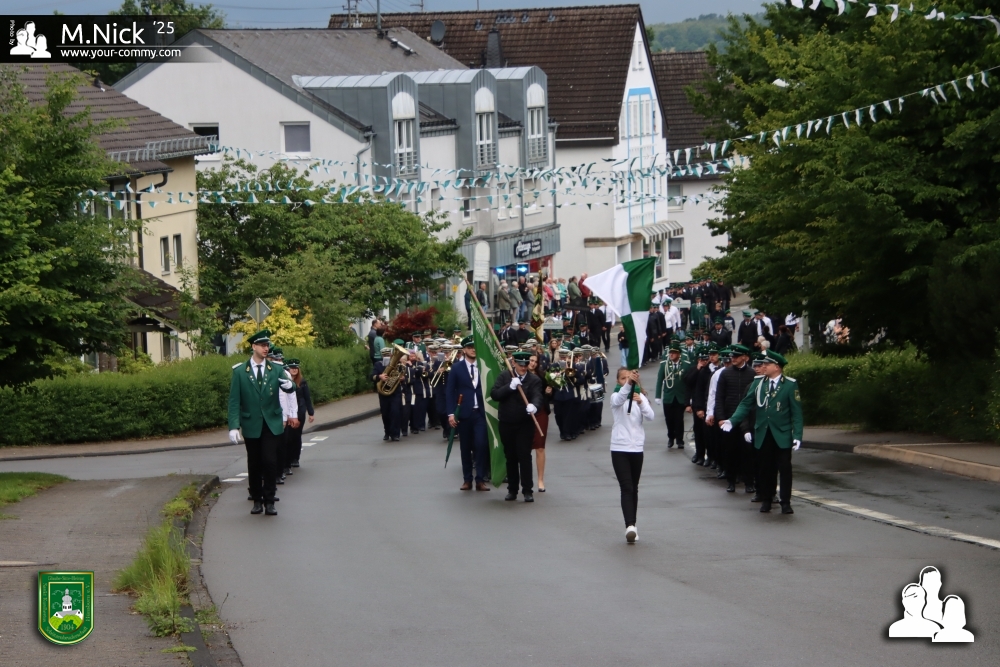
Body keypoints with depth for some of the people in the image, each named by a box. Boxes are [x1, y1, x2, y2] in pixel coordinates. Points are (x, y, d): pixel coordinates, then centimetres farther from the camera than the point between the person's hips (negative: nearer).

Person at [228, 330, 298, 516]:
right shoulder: (240, 371, -2)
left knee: (270, 462, -8)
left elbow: (290, 389, -10)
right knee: (254, 464, 6)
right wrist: (234, 426, -13)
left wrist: (289, 385, -35)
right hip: (251, 424, 0)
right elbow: (234, 401, -4)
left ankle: (269, 501, -1)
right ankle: (257, 500, 19)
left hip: (272, 424, 0)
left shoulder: (276, 369, 3)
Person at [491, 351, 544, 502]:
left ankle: (527, 490, -2)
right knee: (510, 457, 9)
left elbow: (537, 396, -20)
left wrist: (534, 406, -42)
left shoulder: (534, 380, -3)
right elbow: (494, 394, -8)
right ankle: (512, 489, 19)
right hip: (506, 423, 2)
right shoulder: (505, 376, 2)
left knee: (525, 456, -7)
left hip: (525, 423, -2)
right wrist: (510, 386, -21)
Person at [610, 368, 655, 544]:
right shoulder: (616, 396, -1)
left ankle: (632, 525, 17)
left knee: (633, 488, 9)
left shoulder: (640, 396, 7)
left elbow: (650, 416, -10)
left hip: (637, 447, 3)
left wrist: (641, 402, -29)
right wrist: (628, 384, -46)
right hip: (619, 448, -3)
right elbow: (619, 399, -28)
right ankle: (630, 526, -24)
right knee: (626, 488, -14)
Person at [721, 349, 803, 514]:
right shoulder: (758, 382, 6)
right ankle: (766, 500, 18)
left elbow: (796, 412, -6)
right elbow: (746, 404, 5)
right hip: (762, 434, 3)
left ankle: (786, 502, 3)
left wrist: (797, 435, -13)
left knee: (784, 468, -2)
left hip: (782, 435, -3)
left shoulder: (790, 385, -5)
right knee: (765, 469, 7)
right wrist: (732, 420, -10)